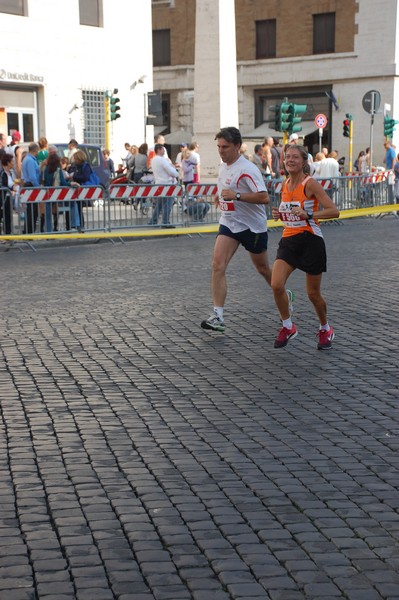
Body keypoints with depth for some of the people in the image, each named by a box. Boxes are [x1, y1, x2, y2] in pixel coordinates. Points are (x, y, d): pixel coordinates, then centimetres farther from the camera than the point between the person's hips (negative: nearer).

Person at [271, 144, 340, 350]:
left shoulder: (310, 183, -12)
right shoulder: (285, 185, 7)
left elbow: (334, 211, -17)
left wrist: (309, 214, -29)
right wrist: (279, 214, 3)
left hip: (310, 240, -5)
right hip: (289, 240, 5)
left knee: (313, 294, 5)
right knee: (276, 285, -14)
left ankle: (325, 329, 31)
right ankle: (288, 327, 7)